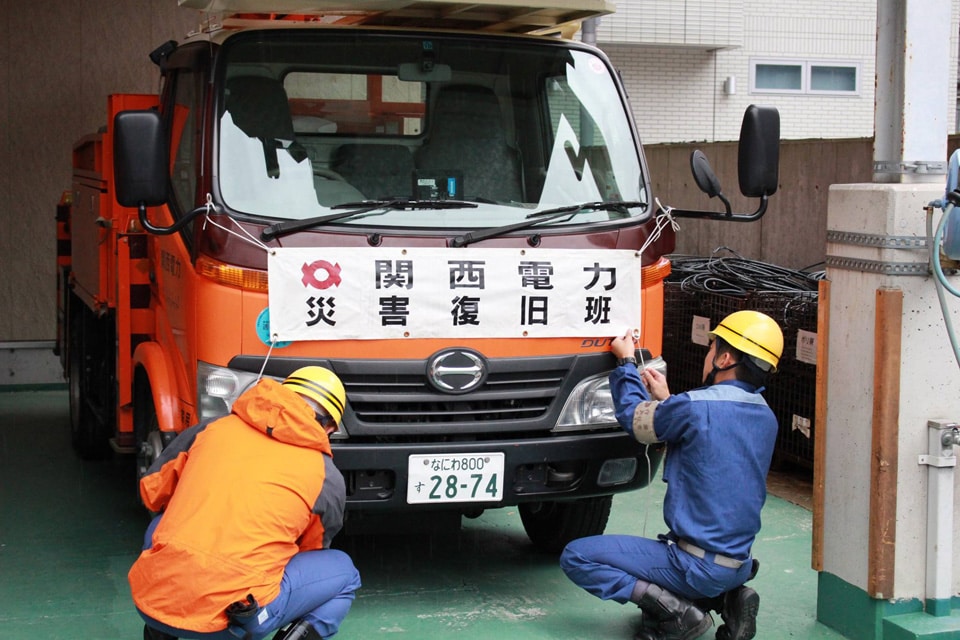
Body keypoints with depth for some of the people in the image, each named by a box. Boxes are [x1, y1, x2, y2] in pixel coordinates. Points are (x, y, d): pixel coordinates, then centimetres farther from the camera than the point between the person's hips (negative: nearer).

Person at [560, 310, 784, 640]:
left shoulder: (696, 406, -20)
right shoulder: (765, 417, 5)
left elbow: (634, 418, -2)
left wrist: (626, 362, 13)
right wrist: (665, 400, 21)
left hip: (698, 564, -8)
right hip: (738, 562, 8)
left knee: (576, 557, -5)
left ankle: (677, 611, -12)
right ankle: (726, 597, 10)